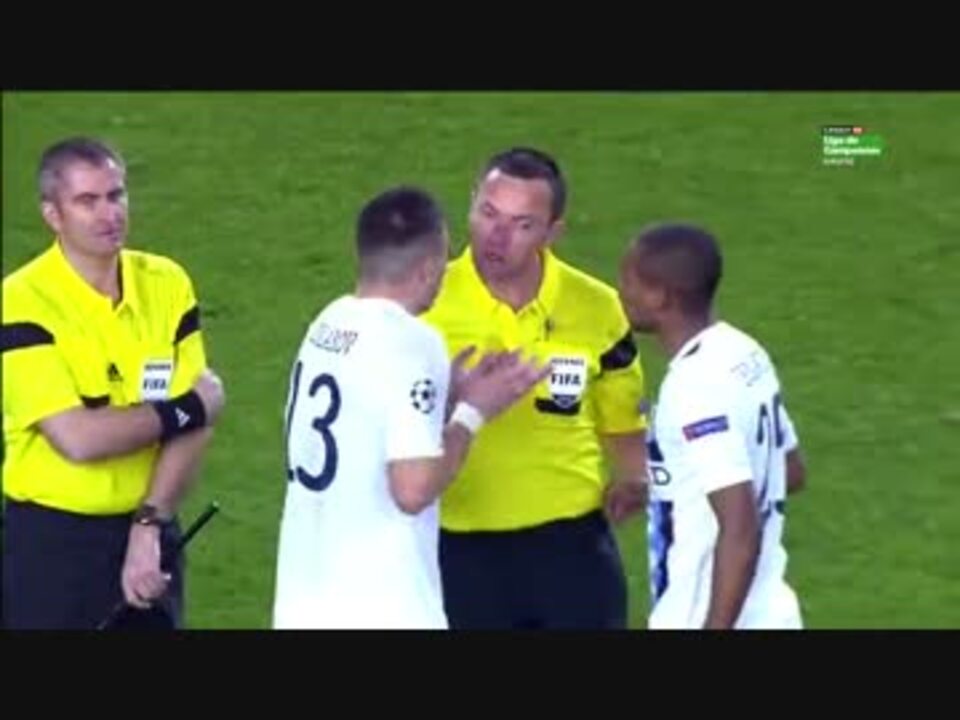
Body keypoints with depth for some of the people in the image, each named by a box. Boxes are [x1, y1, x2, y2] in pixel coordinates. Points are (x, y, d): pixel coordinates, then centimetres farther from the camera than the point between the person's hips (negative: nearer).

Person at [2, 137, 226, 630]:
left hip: (146, 529, 5)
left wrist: (149, 526, -15)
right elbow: (77, 438, -21)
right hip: (50, 541, -5)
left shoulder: (166, 284, 1)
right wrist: (185, 408, -10)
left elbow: (193, 427, -3)